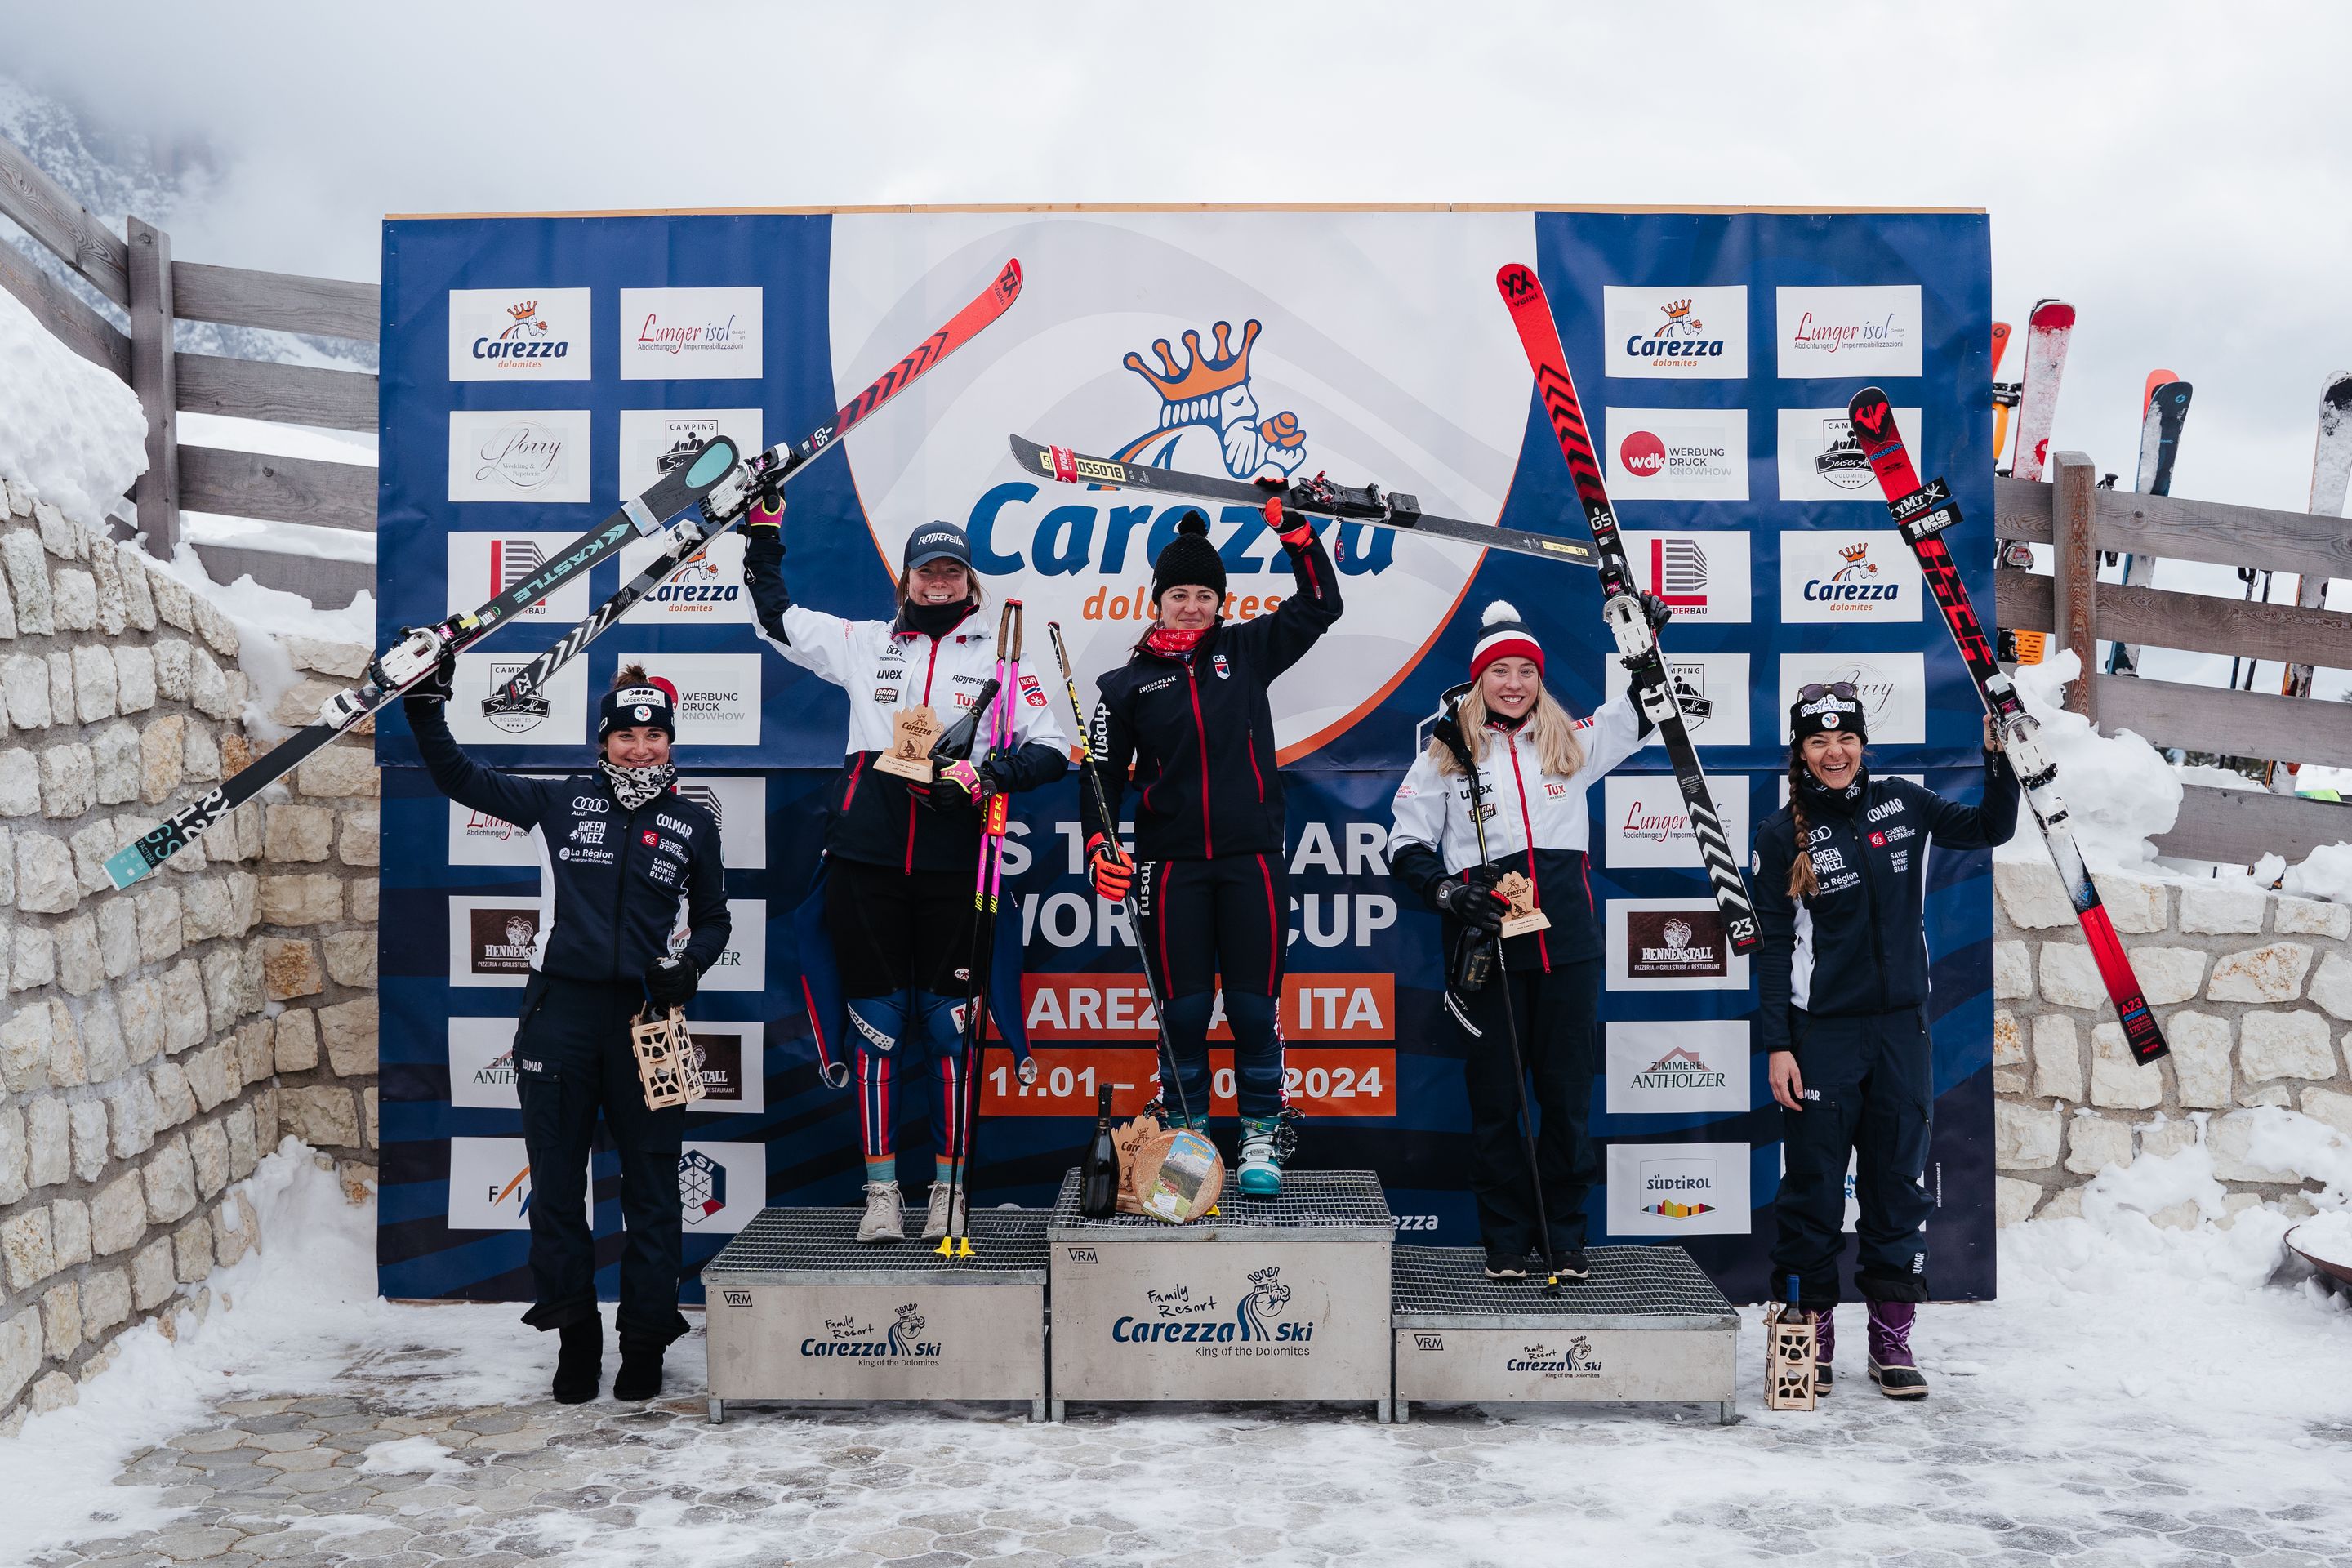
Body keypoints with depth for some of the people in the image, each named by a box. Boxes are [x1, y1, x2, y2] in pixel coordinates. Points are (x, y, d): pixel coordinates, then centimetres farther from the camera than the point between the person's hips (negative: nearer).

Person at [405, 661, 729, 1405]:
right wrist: (426, 706, -1)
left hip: (644, 1017, 0)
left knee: (650, 1184, 4)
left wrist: (688, 961, -3)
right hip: (561, 1010, 0)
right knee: (557, 1181, 7)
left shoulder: (692, 825, 7)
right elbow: (455, 775, 11)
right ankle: (575, 1337, 22)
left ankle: (645, 1343, 18)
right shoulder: (561, 802, 6)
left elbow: (714, 918, 16)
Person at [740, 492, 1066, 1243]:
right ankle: (881, 1190, 12)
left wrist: (986, 775, -9)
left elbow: (1052, 749, 6)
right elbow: (777, 615, 26)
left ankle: (949, 1189, 13)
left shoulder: (997, 655, 10)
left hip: (953, 868, -1)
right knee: (877, 1025, 3)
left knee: (949, 1025, 1)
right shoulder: (864, 643, 15)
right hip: (867, 861, 1)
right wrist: (764, 527, 23)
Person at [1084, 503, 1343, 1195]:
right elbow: (1103, 774, 7)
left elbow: (1321, 604, 10)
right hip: (1170, 865, 0)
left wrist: (1294, 529, 1)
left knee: (1254, 1008, 2)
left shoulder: (1247, 651, 9)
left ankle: (1261, 1138, 16)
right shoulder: (1127, 684, 7)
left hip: (1251, 859, 0)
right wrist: (1100, 845, -8)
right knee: (1184, 1011, 3)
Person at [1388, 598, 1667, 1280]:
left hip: (1568, 942, 2)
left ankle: (1564, 1232, 20)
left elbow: (1641, 711, 25)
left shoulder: (1571, 742, 13)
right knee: (1494, 1095, 4)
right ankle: (1505, 1237, 16)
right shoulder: (1446, 754, 6)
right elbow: (1406, 843, 6)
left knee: (1568, 1090, 7)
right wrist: (1443, 890, -10)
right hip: (1486, 943, -2)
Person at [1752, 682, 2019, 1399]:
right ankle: (1809, 1327, 15)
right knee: (1814, 1181, 2)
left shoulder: (1902, 804, 5)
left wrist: (2001, 761, -1)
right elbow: (1773, 947, -3)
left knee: (1900, 1180, 7)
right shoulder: (1782, 835, -3)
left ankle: (1891, 1336, 17)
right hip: (1821, 1031, -3)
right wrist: (1776, 1045, -7)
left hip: (1901, 1025, 3)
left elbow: (1990, 829, 16)